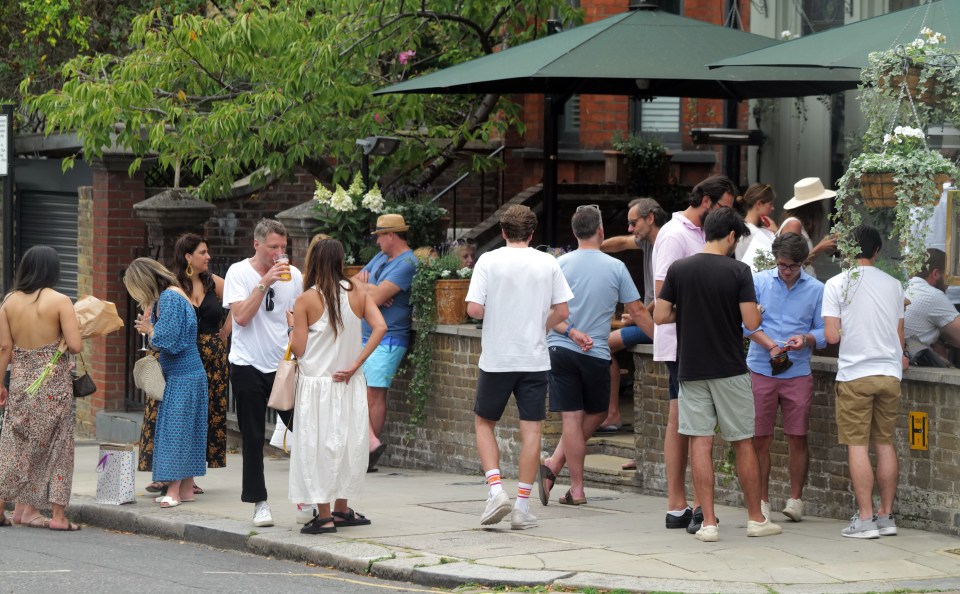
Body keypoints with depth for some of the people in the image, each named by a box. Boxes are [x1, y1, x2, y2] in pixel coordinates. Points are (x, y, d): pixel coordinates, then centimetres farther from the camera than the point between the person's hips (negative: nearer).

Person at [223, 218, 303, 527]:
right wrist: (264, 283, -20)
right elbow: (242, 316, -16)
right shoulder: (239, 273, -4)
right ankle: (259, 502, 10)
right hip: (249, 365, -3)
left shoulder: (292, 275, 6)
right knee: (253, 438, 2)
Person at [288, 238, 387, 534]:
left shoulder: (306, 301, -10)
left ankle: (324, 516, 3)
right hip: (350, 385, 3)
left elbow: (298, 348, -11)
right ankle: (341, 509, 22)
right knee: (346, 443, 14)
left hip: (317, 385, -3)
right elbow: (380, 327, -11)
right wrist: (356, 363, -9)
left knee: (319, 446, 2)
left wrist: (293, 328, 9)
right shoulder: (357, 294, 0)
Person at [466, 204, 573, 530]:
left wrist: (493, 317, 10)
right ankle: (522, 506, 3)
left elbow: (474, 309, -12)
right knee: (531, 430, 4)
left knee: (484, 422, 14)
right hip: (535, 359, 1)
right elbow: (562, 312, 0)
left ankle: (496, 489, -3)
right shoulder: (548, 263, 0)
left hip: (496, 359, -1)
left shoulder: (489, 261, -6)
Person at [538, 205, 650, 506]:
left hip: (559, 349, 1)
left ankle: (576, 489, -3)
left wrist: (570, 331, -6)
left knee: (572, 418, 1)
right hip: (596, 354, -1)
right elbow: (637, 311, 4)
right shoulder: (615, 267, 0)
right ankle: (554, 465, -1)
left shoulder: (560, 264, 3)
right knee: (595, 414, 14)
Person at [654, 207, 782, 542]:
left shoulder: (678, 269, -1)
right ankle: (755, 519, 17)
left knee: (700, 443, 2)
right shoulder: (738, 272, -9)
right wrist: (757, 313, 10)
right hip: (730, 370, -2)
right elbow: (751, 322, -13)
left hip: (691, 370, 2)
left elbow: (660, 316, -1)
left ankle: (708, 523, -1)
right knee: (742, 443, 9)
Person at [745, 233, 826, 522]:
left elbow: (824, 331, 5)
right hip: (761, 369, 0)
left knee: (797, 439, 0)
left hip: (798, 372, 0)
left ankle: (796, 499, 12)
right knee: (760, 439, 1)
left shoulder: (816, 289, 6)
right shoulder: (758, 282, 5)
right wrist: (770, 345, -17)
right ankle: (762, 501, 12)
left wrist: (806, 339, -16)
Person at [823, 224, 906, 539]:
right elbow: (899, 334, 13)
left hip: (854, 374, -4)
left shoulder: (836, 285, -5)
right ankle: (886, 515, 13)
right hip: (889, 372, 4)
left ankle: (865, 518, -4)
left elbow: (832, 336, -9)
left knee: (857, 445, -1)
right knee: (885, 443, 10)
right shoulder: (893, 285, 6)